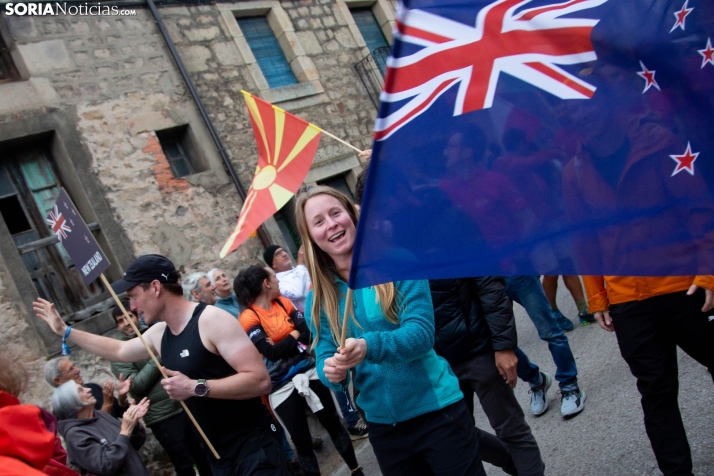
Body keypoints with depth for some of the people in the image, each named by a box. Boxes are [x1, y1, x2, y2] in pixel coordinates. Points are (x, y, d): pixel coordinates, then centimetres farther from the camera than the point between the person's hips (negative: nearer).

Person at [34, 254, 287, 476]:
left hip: (253, 446, -8)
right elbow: (118, 350, 29)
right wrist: (65, 330, 32)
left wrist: (196, 387, -26)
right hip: (217, 453, 8)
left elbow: (260, 380, -25)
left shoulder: (212, 319, -18)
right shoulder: (159, 334, 7)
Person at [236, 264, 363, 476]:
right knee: (301, 440, 6)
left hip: (308, 370, 5)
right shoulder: (249, 318, -12)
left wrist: (283, 344, -15)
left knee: (334, 423, 15)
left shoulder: (283, 302, 5)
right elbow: (272, 352, -20)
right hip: (282, 385, -5)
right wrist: (294, 335, -6)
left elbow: (308, 334, -2)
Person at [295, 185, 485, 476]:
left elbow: (422, 332, -19)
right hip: (382, 425, 4)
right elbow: (324, 356, 0)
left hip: (436, 410, -4)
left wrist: (369, 347, -36)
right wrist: (330, 371, -24)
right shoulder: (318, 298, 0)